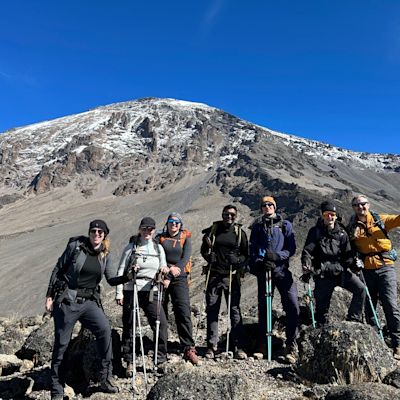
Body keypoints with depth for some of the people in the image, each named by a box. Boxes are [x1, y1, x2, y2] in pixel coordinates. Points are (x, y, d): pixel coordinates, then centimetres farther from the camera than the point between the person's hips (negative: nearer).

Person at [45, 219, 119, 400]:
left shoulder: (105, 255, 3)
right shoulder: (75, 246, -8)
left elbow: (111, 280, 3)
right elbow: (57, 270, -2)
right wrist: (49, 296, -2)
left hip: (89, 302, 3)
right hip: (66, 300, -3)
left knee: (104, 329, -18)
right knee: (61, 343, 3)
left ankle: (105, 379, -4)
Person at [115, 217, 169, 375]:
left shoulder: (158, 248, 11)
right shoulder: (131, 247, 2)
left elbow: (163, 269, 15)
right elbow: (121, 271, 1)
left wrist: (164, 272, -10)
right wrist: (119, 293, -5)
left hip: (151, 291, 2)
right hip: (131, 290, -2)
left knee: (161, 323, -8)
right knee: (129, 326, 5)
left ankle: (160, 359, 8)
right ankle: (129, 362, 21)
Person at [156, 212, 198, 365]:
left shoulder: (185, 238, 10)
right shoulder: (160, 238, 11)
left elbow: (186, 257, -3)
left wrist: (177, 268, -21)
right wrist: (169, 268, -18)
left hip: (179, 278, -1)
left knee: (183, 313, -9)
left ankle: (189, 348, -6)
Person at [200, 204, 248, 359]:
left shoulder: (240, 232, 6)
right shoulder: (212, 230, 7)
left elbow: (246, 255, 7)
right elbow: (203, 249, 15)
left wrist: (237, 260, -14)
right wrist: (208, 256, -6)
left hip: (232, 276, -1)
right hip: (214, 274, 1)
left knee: (235, 309, 0)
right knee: (212, 310, 5)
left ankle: (238, 346, 8)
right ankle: (212, 345, 16)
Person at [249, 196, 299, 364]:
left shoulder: (285, 225, 10)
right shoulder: (257, 226, 13)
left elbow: (291, 248, 3)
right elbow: (252, 249, 7)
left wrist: (277, 256, -14)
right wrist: (259, 262, -12)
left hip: (282, 269, -1)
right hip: (263, 270, 1)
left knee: (293, 306, -11)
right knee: (263, 307, 5)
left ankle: (291, 346, 1)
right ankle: (262, 346, 17)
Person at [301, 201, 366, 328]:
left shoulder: (342, 232, 10)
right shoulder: (315, 232, 1)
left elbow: (347, 253, 9)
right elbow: (307, 251, -7)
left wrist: (353, 265, -9)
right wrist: (306, 268, -22)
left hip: (341, 271, 3)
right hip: (323, 274, -3)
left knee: (360, 288, -15)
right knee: (322, 306, 2)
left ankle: (354, 318, -1)